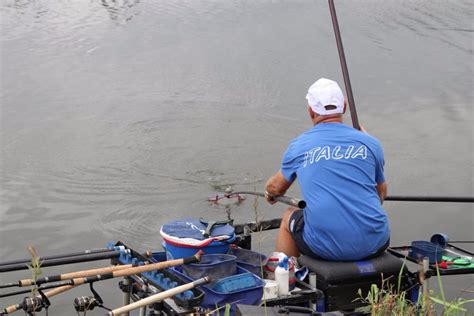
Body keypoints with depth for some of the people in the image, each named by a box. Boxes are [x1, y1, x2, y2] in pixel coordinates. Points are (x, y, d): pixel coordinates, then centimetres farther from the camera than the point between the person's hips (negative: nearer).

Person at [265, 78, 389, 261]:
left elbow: (275, 188, 23)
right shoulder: (370, 143, 6)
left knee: (289, 217, 29)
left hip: (325, 247, -1)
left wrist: (270, 194, 48)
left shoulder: (299, 146, 5)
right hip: (374, 245, 2)